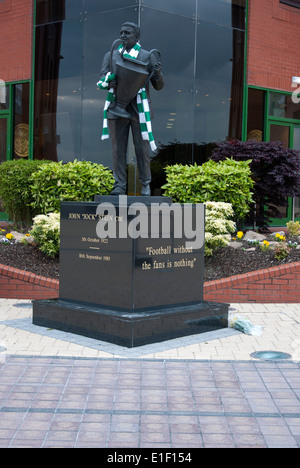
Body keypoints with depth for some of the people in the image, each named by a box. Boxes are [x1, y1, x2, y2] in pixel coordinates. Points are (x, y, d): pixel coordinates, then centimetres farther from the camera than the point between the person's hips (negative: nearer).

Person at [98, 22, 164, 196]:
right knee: (118, 149, 3)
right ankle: (119, 186, 11)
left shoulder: (148, 56, 7)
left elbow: (159, 86, 6)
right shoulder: (111, 56, 13)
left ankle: (145, 186, 12)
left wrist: (158, 74, -17)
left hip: (139, 109, -2)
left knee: (143, 149, 0)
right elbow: (101, 80, 5)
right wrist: (108, 82, -19)